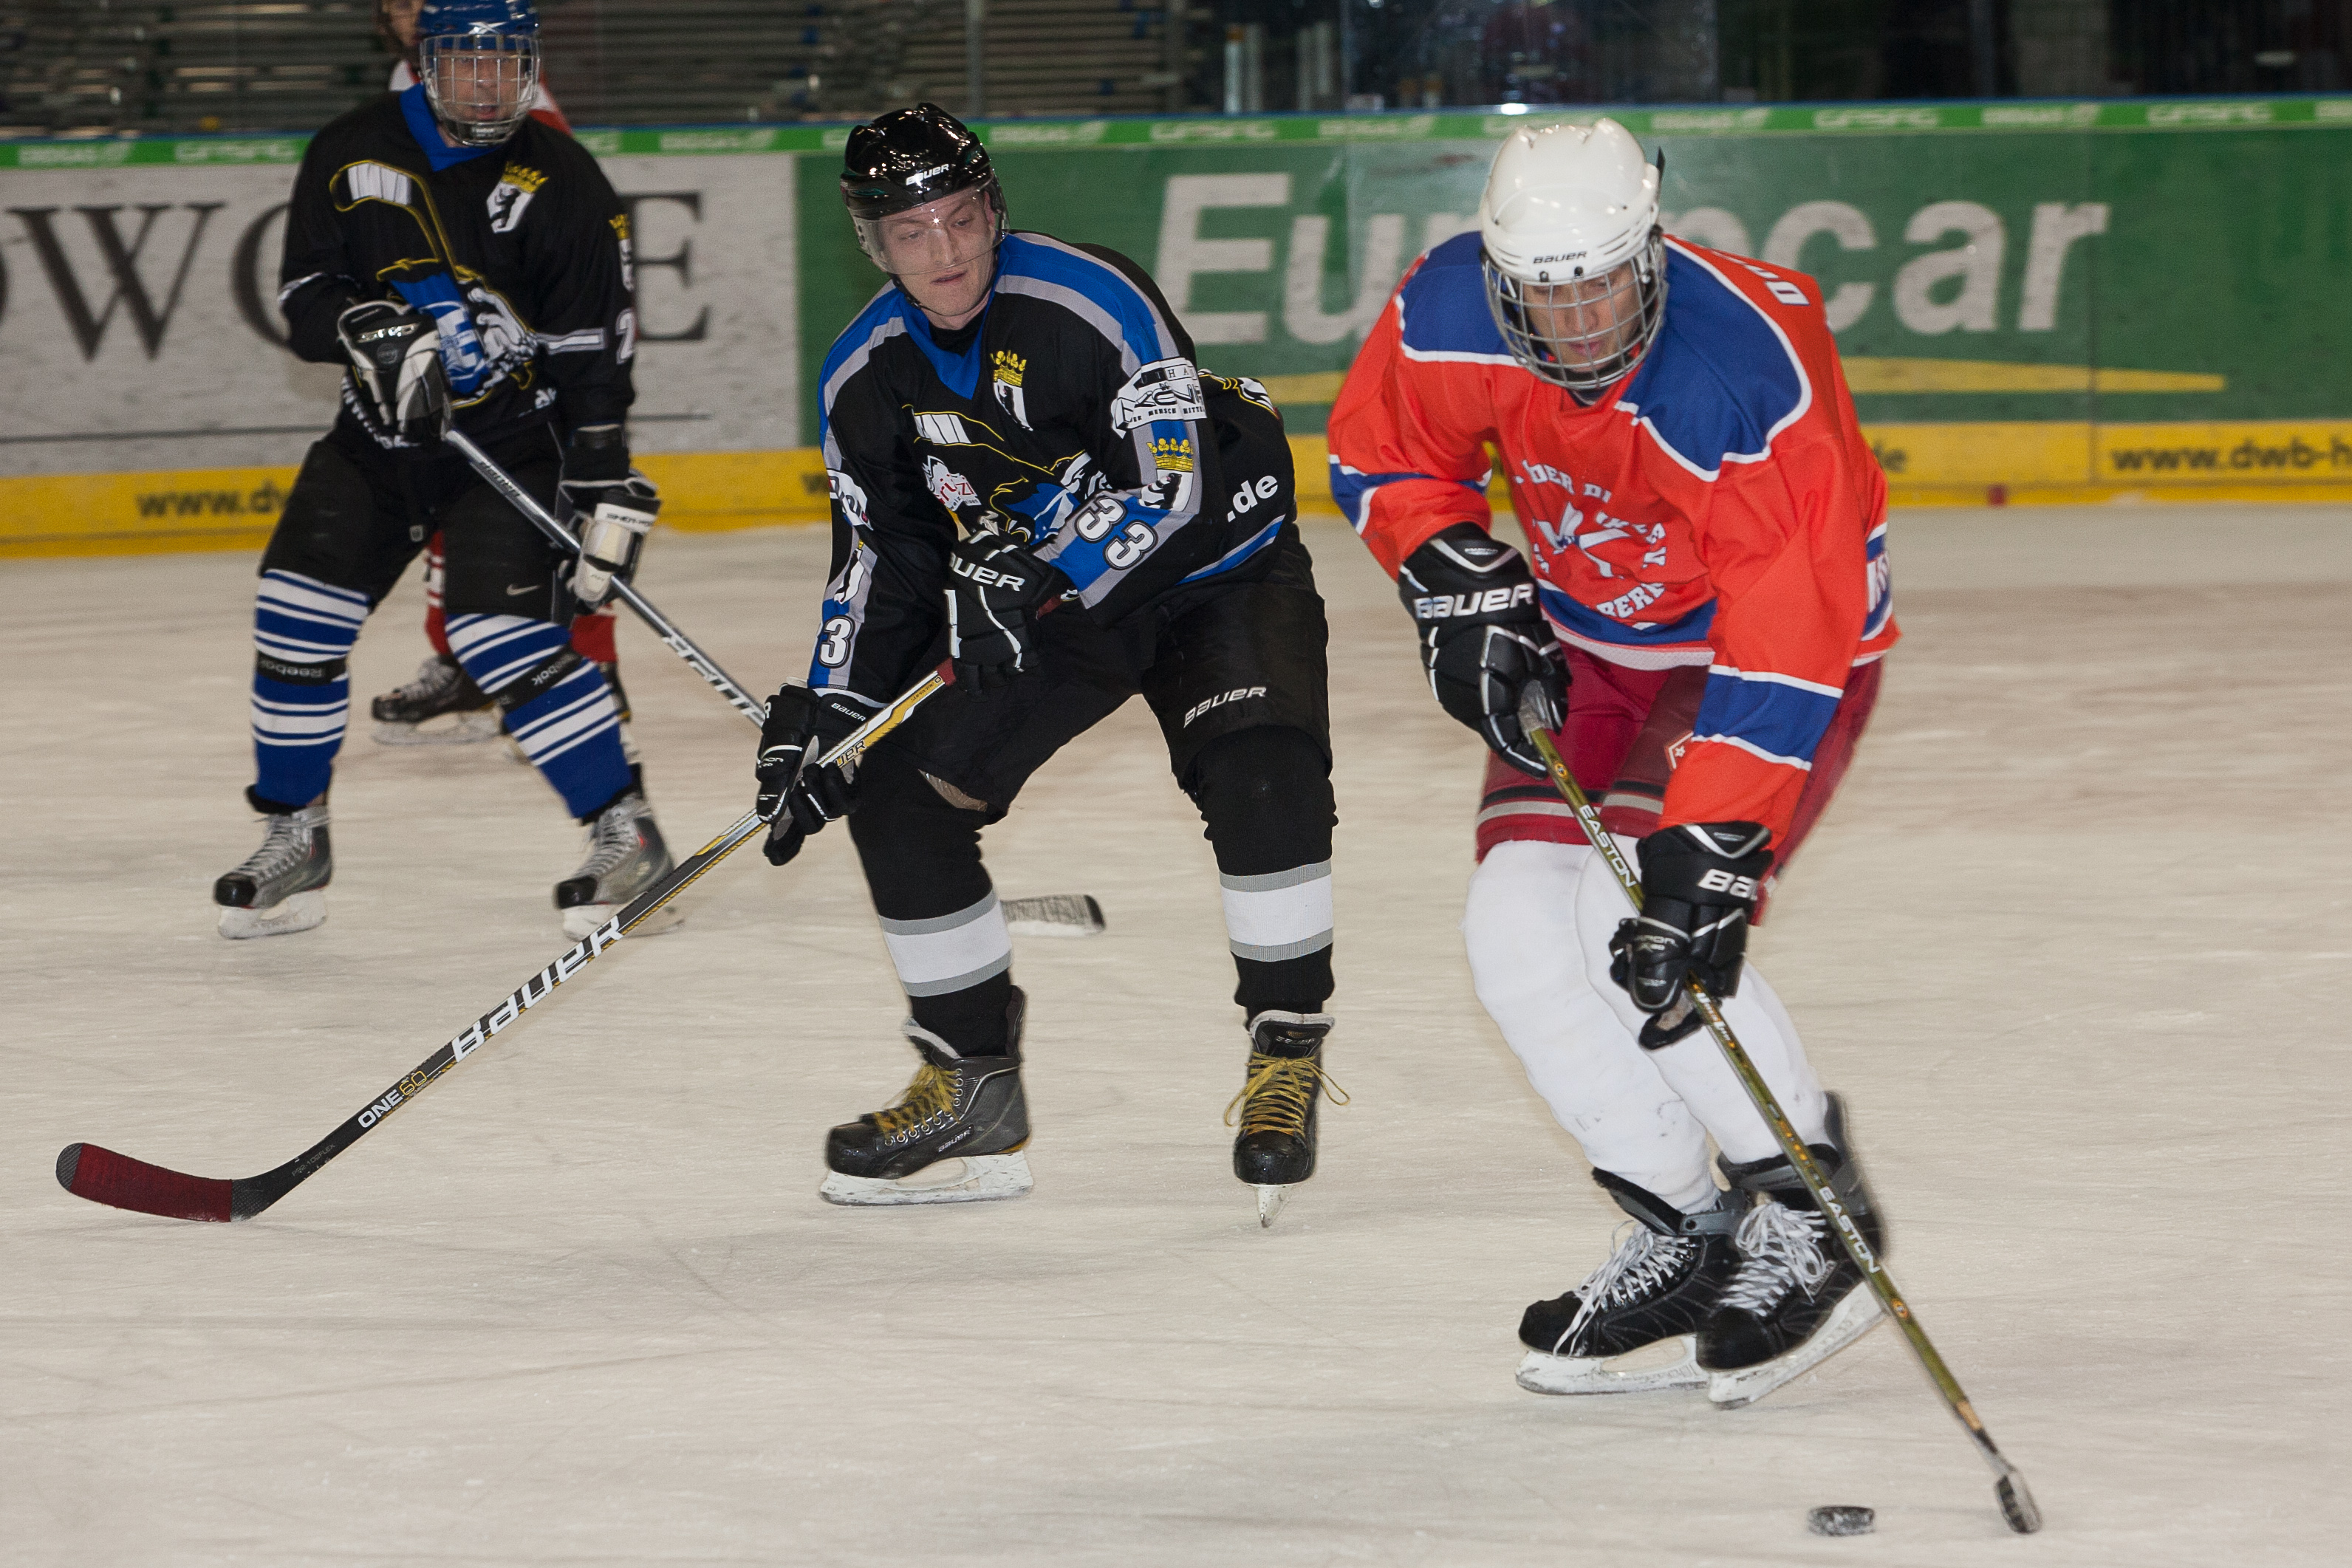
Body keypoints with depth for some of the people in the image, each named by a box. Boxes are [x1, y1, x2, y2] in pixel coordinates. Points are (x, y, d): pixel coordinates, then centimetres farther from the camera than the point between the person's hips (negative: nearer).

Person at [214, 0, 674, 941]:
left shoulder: (560, 183, -10)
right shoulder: (353, 154, -2)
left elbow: (596, 351, -11)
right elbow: (303, 295, -1)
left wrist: (605, 483, -16)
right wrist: (368, 330, -23)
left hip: (513, 440, -4)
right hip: (379, 437, 4)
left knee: (503, 632, -19)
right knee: (298, 614, -4)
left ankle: (625, 832, -8)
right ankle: (295, 839, 13)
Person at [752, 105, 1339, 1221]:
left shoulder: (1089, 304, -27)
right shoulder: (866, 376, -8)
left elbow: (1172, 488, -31)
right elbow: (878, 559, 2)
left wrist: (1037, 576, -39)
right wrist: (825, 712, -7)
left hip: (1214, 561, -6)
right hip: (1028, 602, 6)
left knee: (1259, 769, -31)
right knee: (896, 788, -5)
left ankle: (1287, 1065, -17)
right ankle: (970, 1087, 9)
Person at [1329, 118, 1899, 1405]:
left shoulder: (1745, 384, -37)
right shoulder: (1449, 315, -20)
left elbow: (1782, 657, -37)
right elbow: (1383, 452, 2)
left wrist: (1711, 849, -41)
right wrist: (1461, 592, -13)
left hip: (1793, 625, -6)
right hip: (1592, 637, 6)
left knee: (1646, 924, -24)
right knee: (1516, 924, -8)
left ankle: (1815, 1219, -8)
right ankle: (1687, 1239, 6)